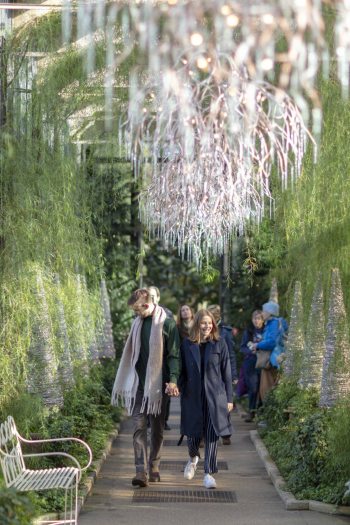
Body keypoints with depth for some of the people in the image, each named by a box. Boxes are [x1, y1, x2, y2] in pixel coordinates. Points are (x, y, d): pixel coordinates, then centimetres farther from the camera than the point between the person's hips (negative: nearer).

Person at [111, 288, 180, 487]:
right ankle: (141, 471, -13)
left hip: (158, 385, -4)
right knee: (139, 427, -7)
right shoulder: (138, 323, 10)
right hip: (138, 384, 4)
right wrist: (125, 383, 18)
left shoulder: (167, 324, -6)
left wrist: (173, 379, -20)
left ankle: (154, 467, 19)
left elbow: (174, 355, -7)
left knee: (157, 428, 7)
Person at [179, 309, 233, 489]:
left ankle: (209, 473, 4)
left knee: (212, 434, -3)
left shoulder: (219, 344, 1)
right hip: (193, 395, 1)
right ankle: (193, 458, 39)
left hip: (215, 396, -1)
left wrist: (229, 398, 0)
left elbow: (226, 372, 2)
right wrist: (179, 390, -2)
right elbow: (182, 371, 8)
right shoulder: (187, 345, 2)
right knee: (192, 432, 6)